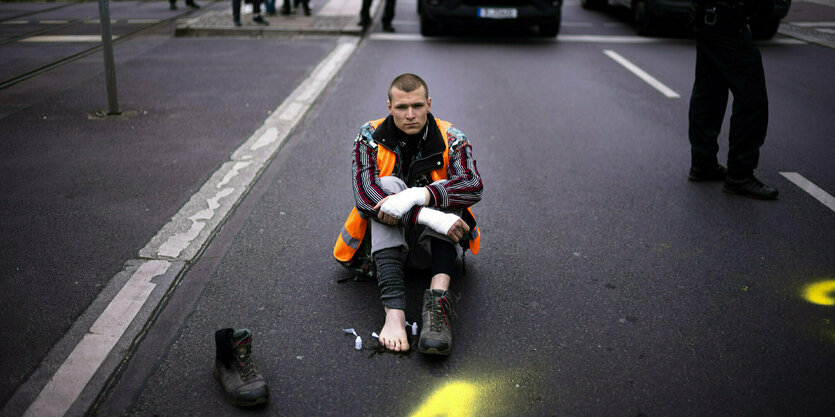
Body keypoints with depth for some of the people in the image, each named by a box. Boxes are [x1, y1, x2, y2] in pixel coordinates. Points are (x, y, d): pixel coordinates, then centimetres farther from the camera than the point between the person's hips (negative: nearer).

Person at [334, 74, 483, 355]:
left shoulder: (451, 139, -5)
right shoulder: (370, 138, -7)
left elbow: (474, 186, -23)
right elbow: (365, 195, -24)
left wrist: (415, 196, -38)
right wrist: (429, 218, -35)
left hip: (432, 247, 1)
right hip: (385, 241, 0)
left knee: (440, 191, -25)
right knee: (388, 184, -28)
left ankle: (438, 298, -44)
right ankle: (394, 311, -45)